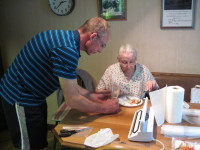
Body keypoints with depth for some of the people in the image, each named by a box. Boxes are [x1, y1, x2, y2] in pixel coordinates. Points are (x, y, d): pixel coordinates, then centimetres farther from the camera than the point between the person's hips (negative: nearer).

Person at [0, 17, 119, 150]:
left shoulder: (66, 38, 3)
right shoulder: (67, 49, -28)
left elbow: (68, 83, 11)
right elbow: (72, 100, -23)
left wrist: (93, 96, 9)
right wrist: (104, 108, -10)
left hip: (31, 95, 10)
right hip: (20, 97, -9)